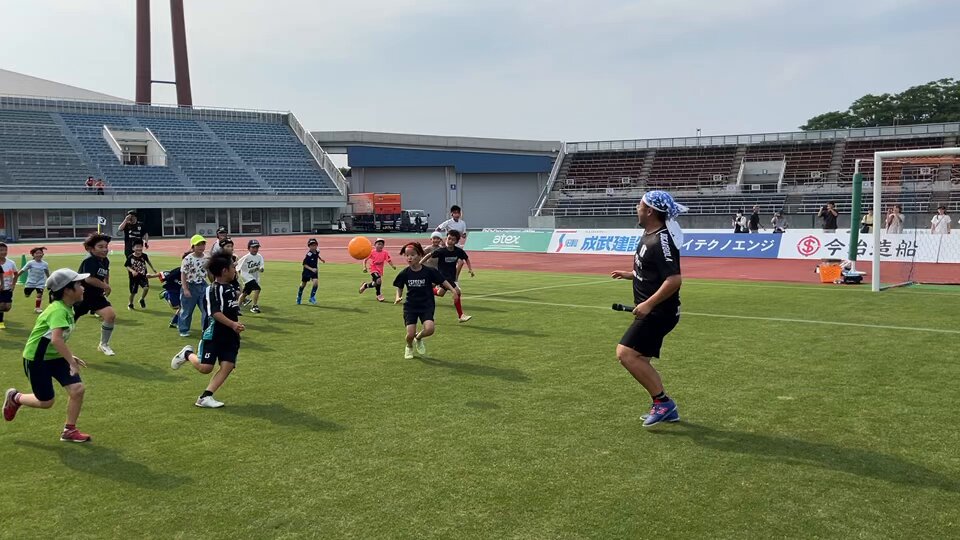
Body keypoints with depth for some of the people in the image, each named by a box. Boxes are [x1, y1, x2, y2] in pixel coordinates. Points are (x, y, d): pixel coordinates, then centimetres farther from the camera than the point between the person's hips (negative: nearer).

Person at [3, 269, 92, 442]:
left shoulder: (68, 308, 1)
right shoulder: (58, 310, -27)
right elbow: (56, 339, -41)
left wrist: (69, 357, 10)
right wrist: (72, 362, -41)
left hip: (55, 357, 8)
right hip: (36, 359, -8)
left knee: (77, 388, -7)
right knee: (46, 402, 2)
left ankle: (69, 431, 9)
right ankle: (15, 398, 32)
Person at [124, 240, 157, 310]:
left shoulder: (144, 256, -6)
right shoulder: (130, 257, -14)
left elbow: (148, 261, 14)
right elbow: (127, 266, -9)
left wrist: (153, 268, 25)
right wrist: (132, 271, -27)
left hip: (143, 276, 1)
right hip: (134, 277, -1)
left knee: (146, 287, -20)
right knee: (133, 292, 7)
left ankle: (142, 299, 10)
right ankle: (130, 304, 36)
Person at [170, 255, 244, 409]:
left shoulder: (231, 287, 13)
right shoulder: (213, 290, -14)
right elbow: (215, 313, -26)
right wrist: (232, 324, -34)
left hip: (230, 336, 7)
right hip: (214, 334, -7)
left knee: (228, 366, -8)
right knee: (205, 367, -6)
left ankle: (205, 397, -6)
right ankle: (187, 354, 26)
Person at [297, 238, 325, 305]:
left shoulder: (317, 252, -7)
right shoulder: (308, 254, -25)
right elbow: (304, 264, -23)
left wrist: (321, 259, 14)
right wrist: (311, 269, -32)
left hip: (314, 271, 4)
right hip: (307, 271, -4)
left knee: (315, 282, -18)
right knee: (303, 284, 12)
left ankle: (312, 297, -5)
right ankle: (299, 297, 35)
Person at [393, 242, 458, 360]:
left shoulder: (429, 271, -10)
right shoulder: (404, 273, -5)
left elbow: (443, 281, -3)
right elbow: (399, 288, 7)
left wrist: (453, 290, -17)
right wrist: (398, 297, -12)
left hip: (426, 306, -1)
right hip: (410, 306, 1)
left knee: (429, 329, -23)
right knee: (410, 334, -10)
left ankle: (418, 338, 13)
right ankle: (409, 347, 28)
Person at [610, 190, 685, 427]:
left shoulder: (661, 240, -20)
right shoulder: (649, 235, 11)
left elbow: (674, 279, -28)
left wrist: (648, 303, -29)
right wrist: (630, 274, 21)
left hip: (659, 311, -11)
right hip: (653, 312, 11)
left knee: (626, 353, -16)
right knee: (639, 359, 15)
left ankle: (663, 402, -8)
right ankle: (666, 409, 23)